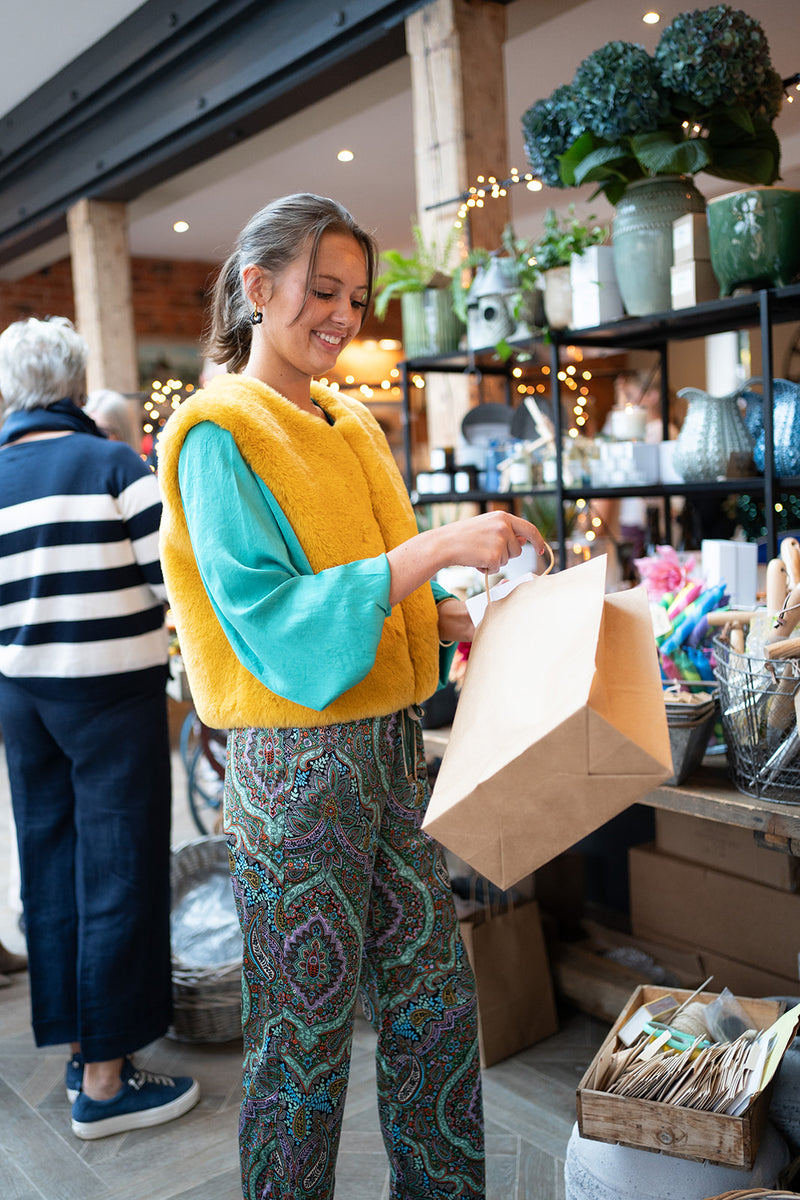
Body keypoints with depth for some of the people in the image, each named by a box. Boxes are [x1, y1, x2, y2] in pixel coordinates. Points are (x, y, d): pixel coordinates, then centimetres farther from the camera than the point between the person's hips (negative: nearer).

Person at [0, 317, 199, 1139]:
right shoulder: (114, 465, -11)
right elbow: (176, 580, -14)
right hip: (112, 692, -5)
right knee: (117, 873, 2)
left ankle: (78, 1046, 27)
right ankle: (105, 1083, 11)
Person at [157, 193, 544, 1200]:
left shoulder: (351, 426, 12)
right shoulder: (218, 430, -11)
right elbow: (274, 618, -21)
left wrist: (457, 622, 0)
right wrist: (439, 549, -26)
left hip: (391, 743, 8)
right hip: (296, 764, -7)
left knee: (435, 998, 16)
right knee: (304, 1032, 8)